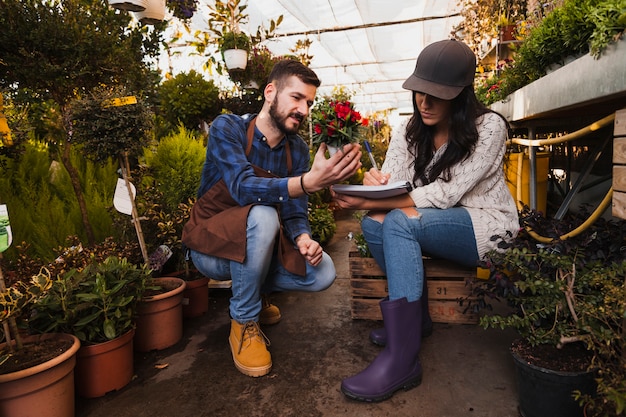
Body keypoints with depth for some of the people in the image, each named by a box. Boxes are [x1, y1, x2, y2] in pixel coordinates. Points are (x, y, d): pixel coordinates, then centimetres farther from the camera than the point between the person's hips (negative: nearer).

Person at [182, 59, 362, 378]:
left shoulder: (298, 150, -2)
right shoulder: (227, 128, -18)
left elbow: (295, 213, -5)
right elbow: (243, 188, -35)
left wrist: (303, 239, -29)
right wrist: (310, 182, -50)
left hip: (258, 243, 5)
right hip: (211, 246, -4)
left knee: (323, 274, -15)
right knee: (262, 216, -36)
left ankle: (254, 290, 14)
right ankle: (243, 323, -14)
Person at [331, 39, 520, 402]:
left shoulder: (488, 126, -14)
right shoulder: (411, 132, 2)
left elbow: (446, 193, -24)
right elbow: (392, 187, -7)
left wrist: (370, 201, -32)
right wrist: (375, 183, -33)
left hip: (487, 226, -5)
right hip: (436, 226, 6)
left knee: (400, 221, -32)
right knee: (374, 222, -23)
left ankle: (401, 360, -30)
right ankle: (416, 316, -8)